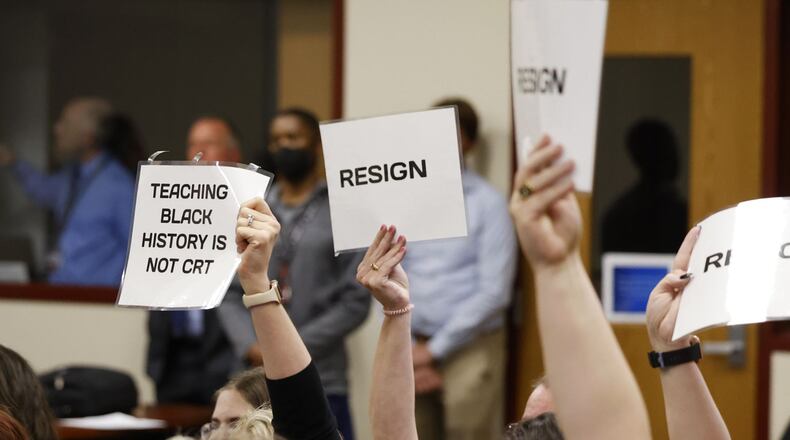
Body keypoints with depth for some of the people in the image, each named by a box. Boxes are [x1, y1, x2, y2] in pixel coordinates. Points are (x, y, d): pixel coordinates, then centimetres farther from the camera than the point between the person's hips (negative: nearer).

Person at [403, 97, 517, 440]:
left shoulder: (487, 203, -4)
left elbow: (494, 292, -10)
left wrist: (435, 349, -9)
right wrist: (408, 351, -1)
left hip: (469, 349, -4)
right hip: (414, 349, 4)